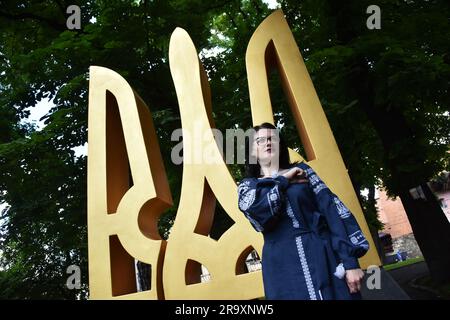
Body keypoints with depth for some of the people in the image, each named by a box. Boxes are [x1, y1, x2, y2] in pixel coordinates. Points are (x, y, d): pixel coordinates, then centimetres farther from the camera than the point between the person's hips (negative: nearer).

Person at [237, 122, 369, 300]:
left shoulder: (301, 170, 10)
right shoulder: (248, 185, 9)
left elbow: (332, 208, 0)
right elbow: (257, 211, -14)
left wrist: (350, 260, -9)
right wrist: (283, 180, -3)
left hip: (323, 259, 1)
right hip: (284, 269, -1)